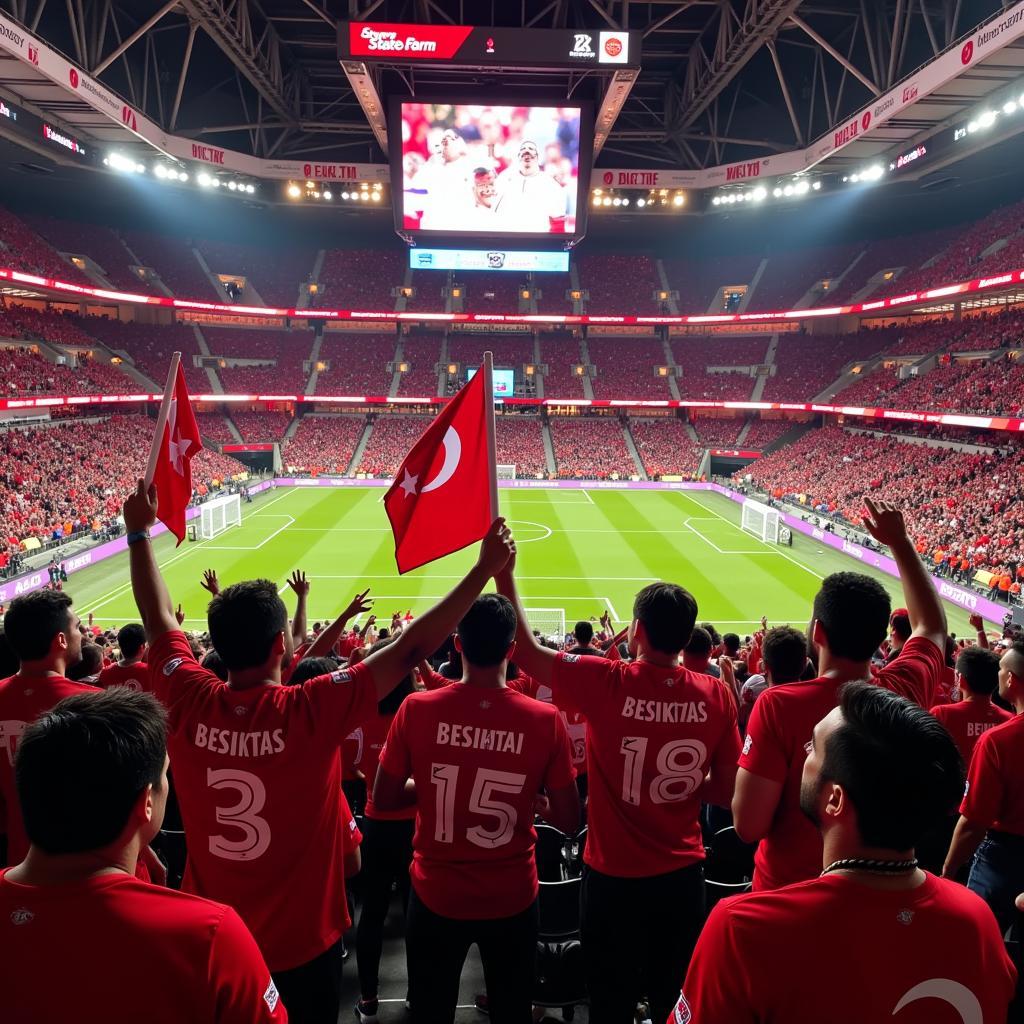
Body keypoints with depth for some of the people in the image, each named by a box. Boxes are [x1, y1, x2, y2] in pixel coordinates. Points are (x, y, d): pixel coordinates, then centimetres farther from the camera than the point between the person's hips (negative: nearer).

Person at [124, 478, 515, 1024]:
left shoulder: (188, 703, -18)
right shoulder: (312, 711, -29)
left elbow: (159, 619, -1)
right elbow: (410, 649, -25)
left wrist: (139, 533, 11)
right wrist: (485, 569, -20)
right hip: (299, 942, -4)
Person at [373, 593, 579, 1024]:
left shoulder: (417, 709, -17)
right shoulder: (545, 719, -18)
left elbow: (383, 800, -6)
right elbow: (569, 821, -10)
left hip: (436, 895, 0)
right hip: (511, 898, 0)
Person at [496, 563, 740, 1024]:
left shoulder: (606, 683, -20)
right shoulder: (716, 696, -11)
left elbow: (526, 650, -12)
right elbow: (726, 792, -2)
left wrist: (504, 573, -8)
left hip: (614, 876, -3)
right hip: (683, 875, 3)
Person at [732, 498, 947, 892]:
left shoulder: (779, 705, -28)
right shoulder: (906, 692, -15)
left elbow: (748, 826, -25)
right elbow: (932, 625, 7)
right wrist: (900, 541, 10)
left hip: (788, 890, -4)